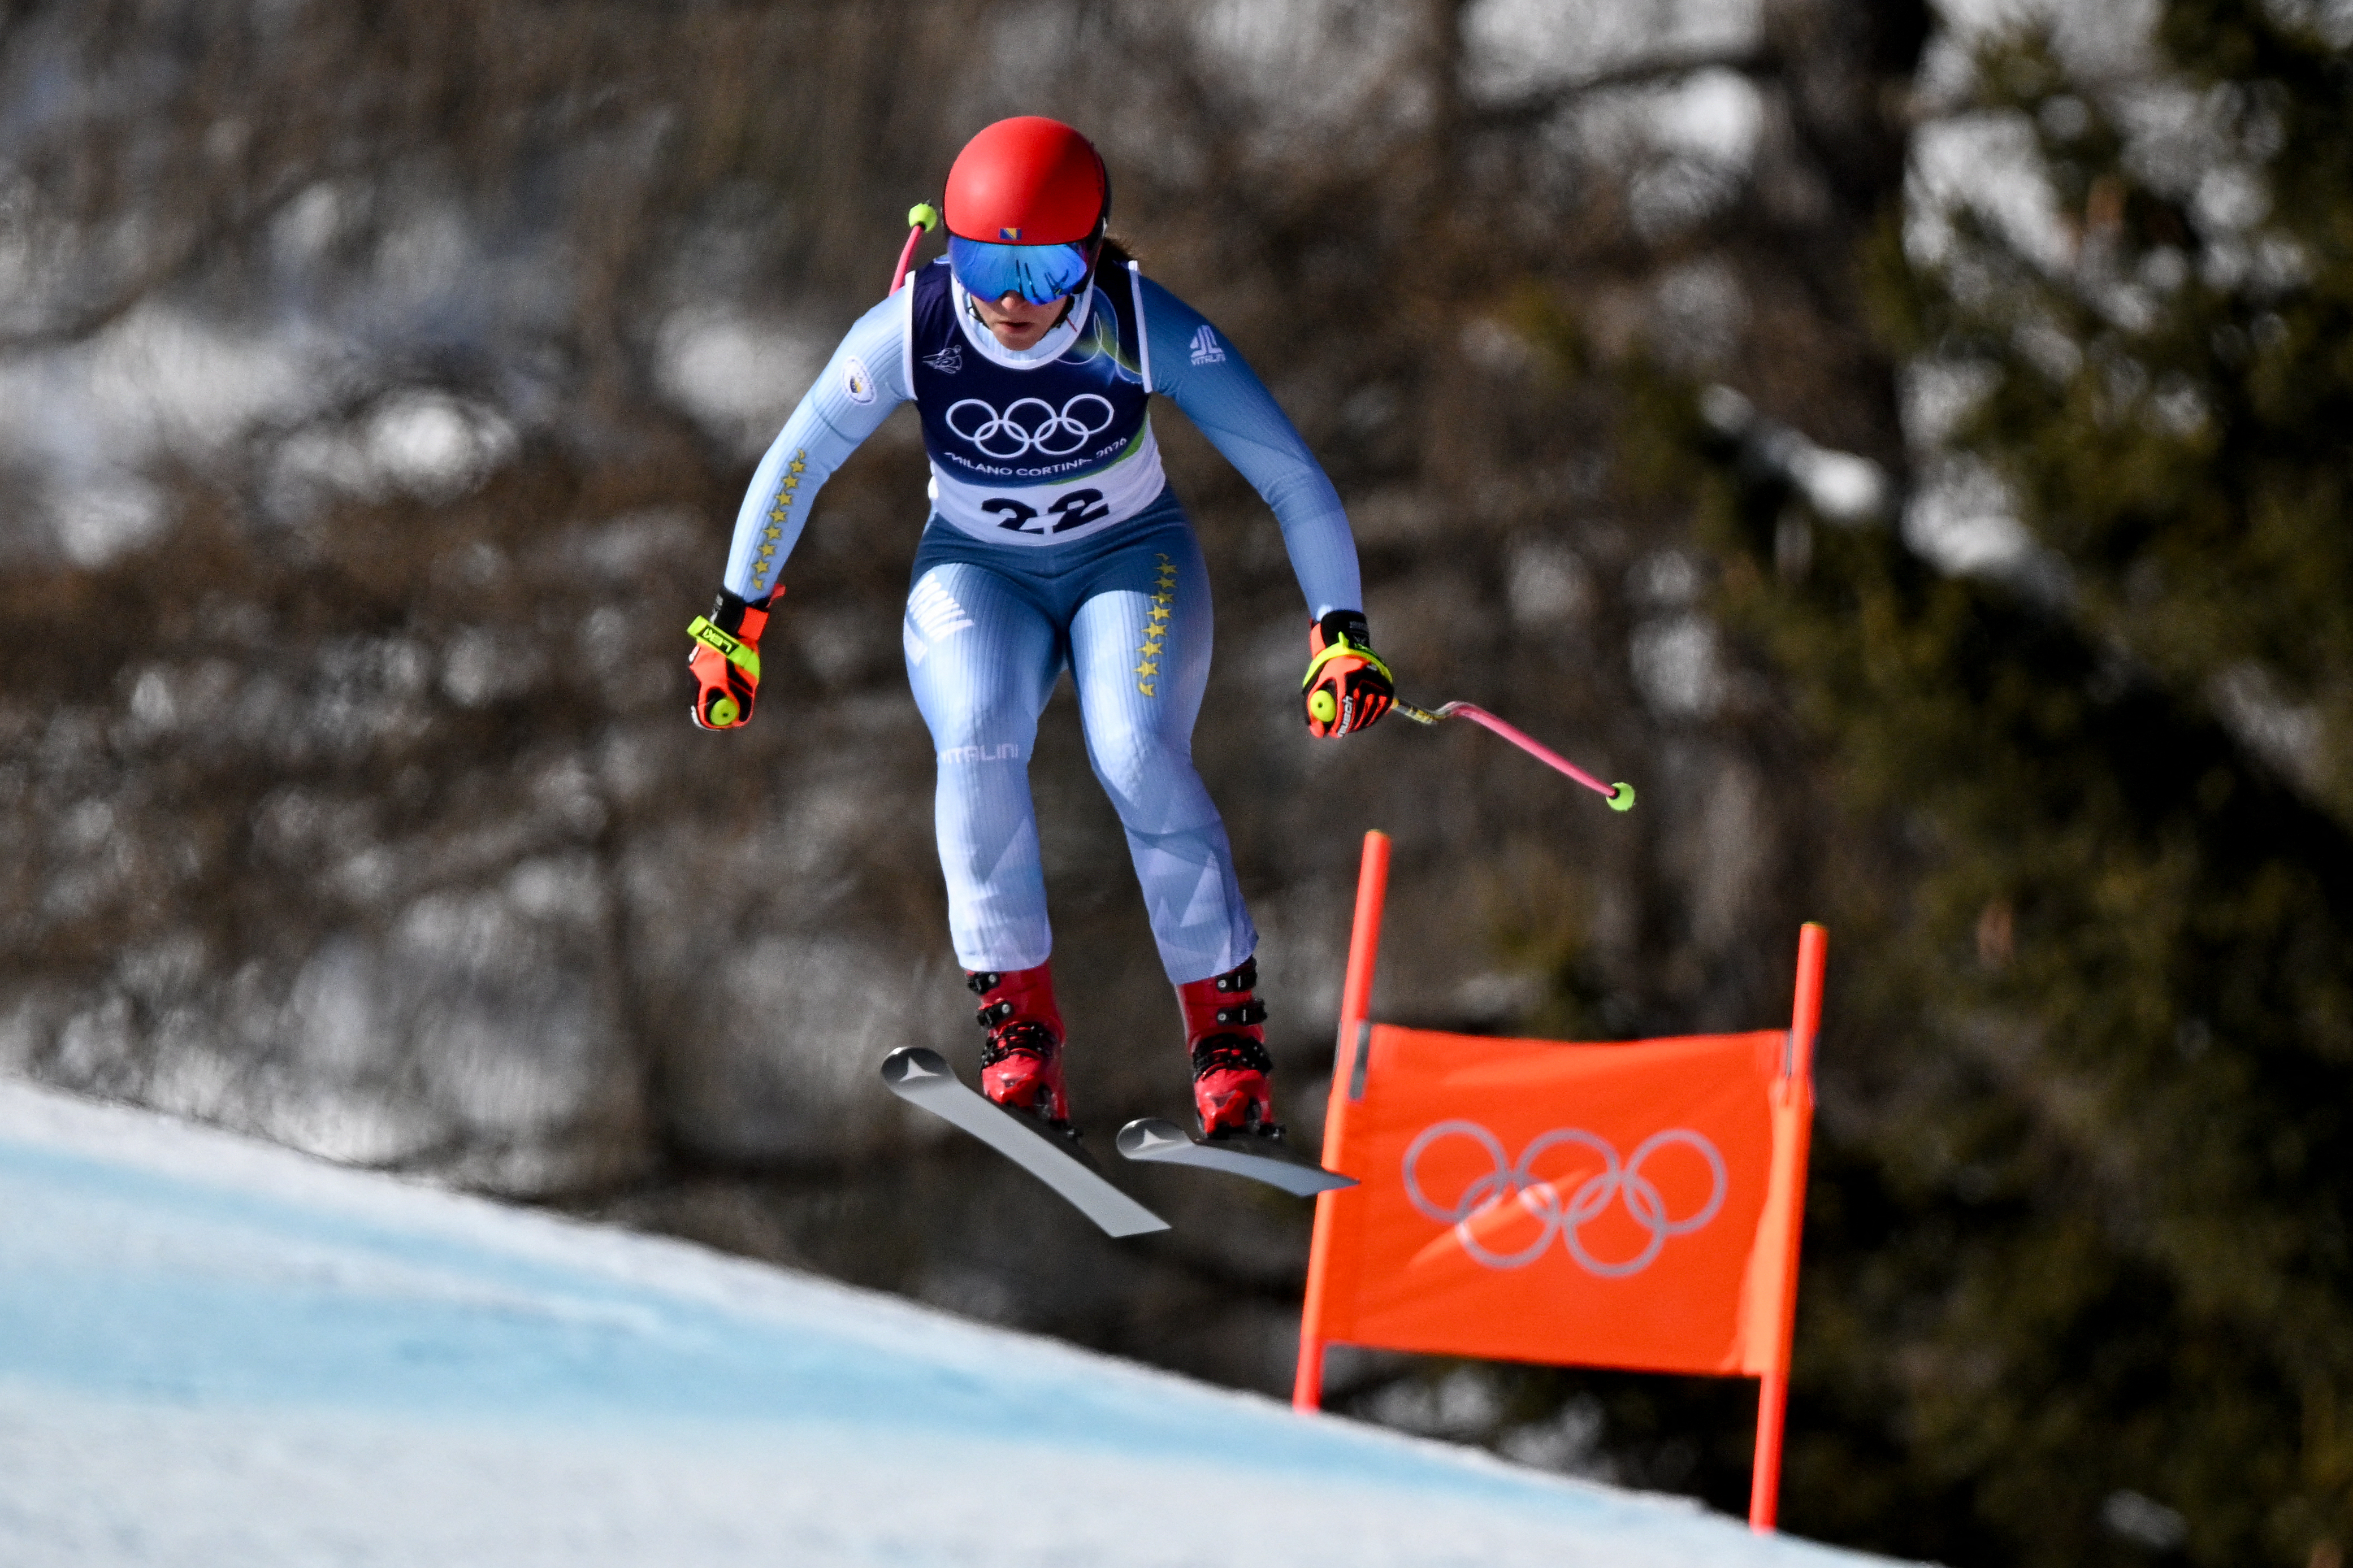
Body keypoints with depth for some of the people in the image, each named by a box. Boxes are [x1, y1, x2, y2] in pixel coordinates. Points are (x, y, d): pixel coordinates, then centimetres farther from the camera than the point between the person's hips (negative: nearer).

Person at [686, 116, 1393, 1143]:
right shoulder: (910, 333, -23)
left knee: (1138, 757, -27)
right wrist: (735, 626, -2)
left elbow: (1290, 477, -19)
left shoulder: (1148, 329, -26)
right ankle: (1021, 1030, -20)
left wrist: (1342, 634, -22)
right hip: (977, 570, 1)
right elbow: (795, 467, -7)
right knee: (976, 746, -29)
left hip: (1129, 557, -1)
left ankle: (1228, 1030, -14)